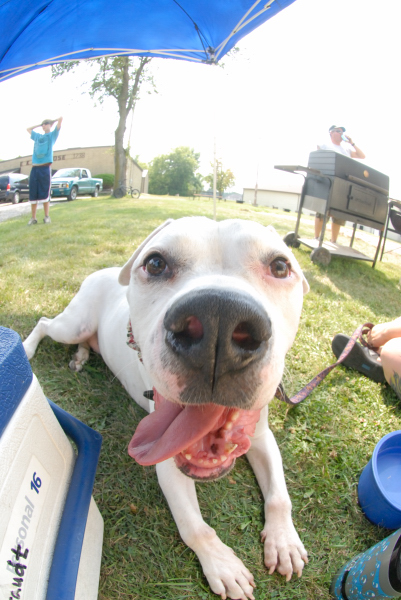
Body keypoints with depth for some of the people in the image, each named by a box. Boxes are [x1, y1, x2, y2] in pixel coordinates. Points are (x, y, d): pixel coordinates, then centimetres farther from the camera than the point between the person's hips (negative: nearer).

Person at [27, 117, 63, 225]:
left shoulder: (52, 135, 13)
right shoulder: (37, 136, 25)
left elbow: (60, 119, 7)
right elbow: (28, 129, 44)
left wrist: (53, 121, 23)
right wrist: (39, 125, 36)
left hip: (45, 168, -4)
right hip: (34, 168, 4)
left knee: (44, 194, -5)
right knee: (33, 195, 0)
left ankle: (47, 217, 3)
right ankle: (33, 218, 3)